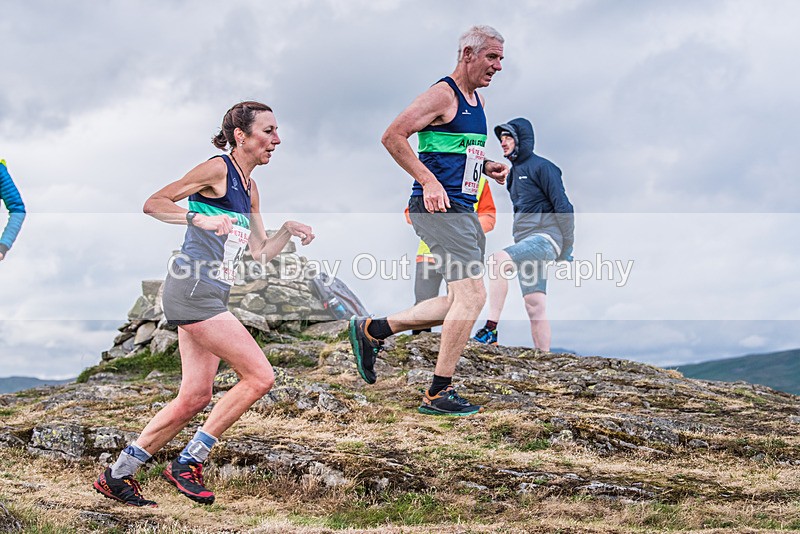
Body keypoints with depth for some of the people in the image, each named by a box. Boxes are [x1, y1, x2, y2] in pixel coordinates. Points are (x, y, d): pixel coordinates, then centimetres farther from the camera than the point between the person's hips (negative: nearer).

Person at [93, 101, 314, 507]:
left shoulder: (249, 188, 19)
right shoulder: (217, 169, -7)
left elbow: (261, 253, 21)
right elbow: (153, 204, -11)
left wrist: (287, 230, 4)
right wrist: (200, 218, -24)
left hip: (209, 297, 9)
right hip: (193, 289, -9)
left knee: (195, 397, 8)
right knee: (259, 376, -10)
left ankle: (117, 476, 17)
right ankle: (186, 463, -1)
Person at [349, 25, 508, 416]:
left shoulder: (476, 101, 19)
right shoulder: (443, 94, -10)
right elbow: (392, 137, -16)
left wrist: (486, 166, 13)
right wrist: (429, 180, -22)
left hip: (463, 211, 10)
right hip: (439, 208, -10)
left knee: (459, 301, 11)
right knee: (472, 294, -13)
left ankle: (372, 330, 20)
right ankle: (438, 394, -4)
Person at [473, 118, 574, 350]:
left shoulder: (541, 167, -4)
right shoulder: (514, 172, 22)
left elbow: (563, 207, -9)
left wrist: (566, 248, -11)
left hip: (545, 238, -9)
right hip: (526, 243, 9)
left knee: (497, 260, -30)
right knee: (534, 305, 3)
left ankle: (490, 330, -35)